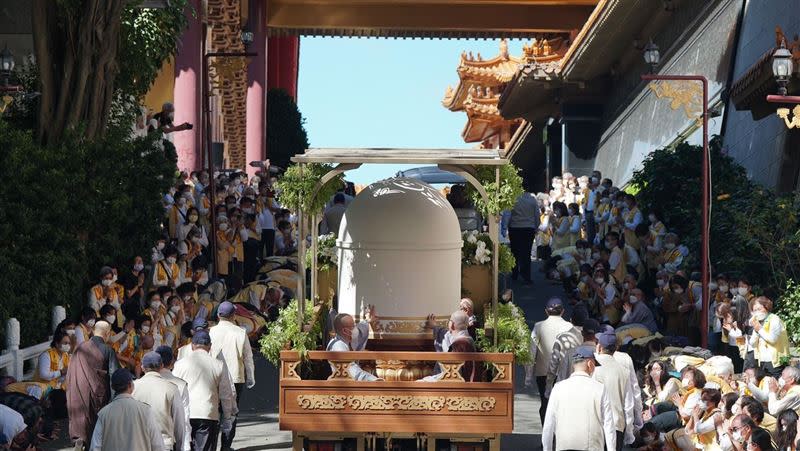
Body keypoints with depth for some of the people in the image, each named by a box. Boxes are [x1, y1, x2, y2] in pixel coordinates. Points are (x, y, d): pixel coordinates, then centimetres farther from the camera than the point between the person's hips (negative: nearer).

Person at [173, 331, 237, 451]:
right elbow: (226, 395, 5)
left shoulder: (180, 364, 2)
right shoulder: (218, 365, 1)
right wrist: (227, 418, 16)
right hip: (208, 415, -1)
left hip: (183, 415, 1)